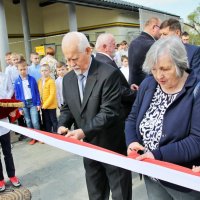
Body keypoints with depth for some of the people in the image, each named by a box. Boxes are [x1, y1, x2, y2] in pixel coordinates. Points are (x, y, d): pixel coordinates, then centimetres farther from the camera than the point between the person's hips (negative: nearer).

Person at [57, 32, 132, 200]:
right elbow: (67, 108, 11)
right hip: (89, 148, 6)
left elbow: (109, 112, -23)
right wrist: (63, 125, -9)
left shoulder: (109, 74, -18)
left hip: (112, 146, -6)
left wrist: (84, 131, -30)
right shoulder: (68, 79, 4)